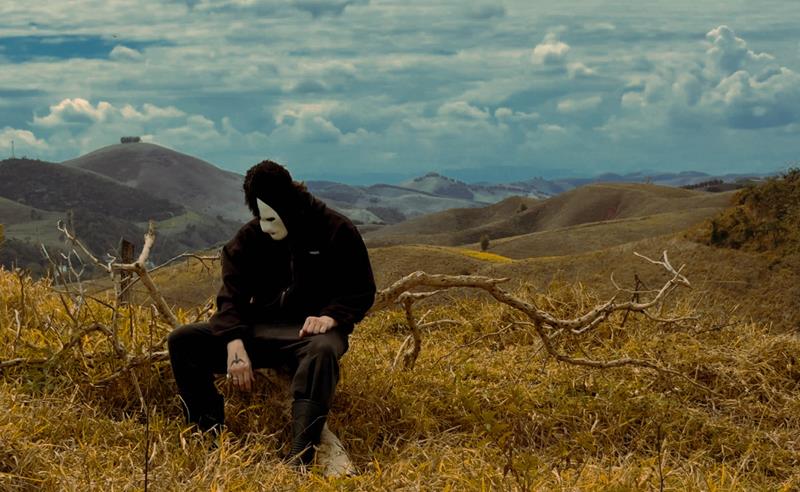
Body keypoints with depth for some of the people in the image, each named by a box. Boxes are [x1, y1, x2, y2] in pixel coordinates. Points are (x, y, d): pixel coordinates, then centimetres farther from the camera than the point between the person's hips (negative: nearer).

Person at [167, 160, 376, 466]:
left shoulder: (337, 231, -5)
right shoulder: (249, 238, 3)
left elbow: (362, 291, -1)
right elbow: (232, 296, -4)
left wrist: (332, 316, -23)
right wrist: (235, 343, -24)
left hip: (312, 330, -4)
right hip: (261, 330, 4)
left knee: (322, 351, -43)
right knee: (182, 341, -14)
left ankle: (299, 459, -50)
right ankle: (211, 435, -19)